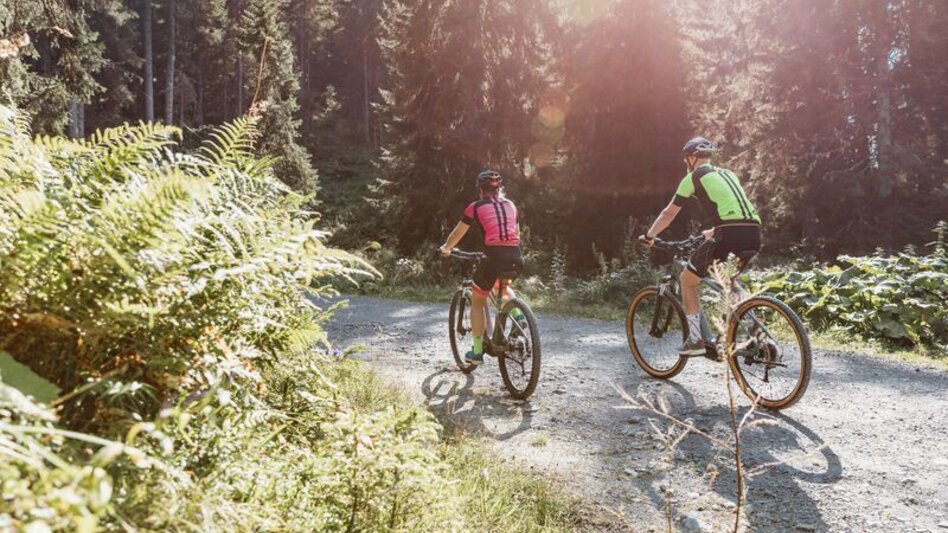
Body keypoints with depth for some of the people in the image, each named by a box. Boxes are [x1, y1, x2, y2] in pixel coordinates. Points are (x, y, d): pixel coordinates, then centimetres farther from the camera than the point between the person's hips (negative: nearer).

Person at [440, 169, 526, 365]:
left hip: (493, 256, -4)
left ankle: (477, 352, 18)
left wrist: (445, 248, 40)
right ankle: (517, 314, 12)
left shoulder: (476, 206, 10)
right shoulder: (510, 205, 20)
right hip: (516, 258, 4)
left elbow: (457, 234, 20)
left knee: (478, 301, 16)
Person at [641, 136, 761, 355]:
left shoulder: (693, 177, 10)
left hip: (729, 236, -7)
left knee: (687, 279, 11)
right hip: (753, 235, 7)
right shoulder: (728, 174, 29)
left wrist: (648, 236, 29)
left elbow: (669, 214, 15)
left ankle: (696, 339, 9)